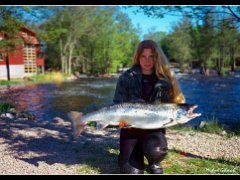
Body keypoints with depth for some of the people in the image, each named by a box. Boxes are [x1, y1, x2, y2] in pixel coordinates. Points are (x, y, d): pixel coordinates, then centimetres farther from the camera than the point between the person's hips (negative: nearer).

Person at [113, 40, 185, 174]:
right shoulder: (127, 78, -4)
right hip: (131, 127, 0)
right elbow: (117, 105, -4)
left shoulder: (164, 80, -2)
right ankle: (137, 151, 26)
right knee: (131, 172, -10)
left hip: (155, 128, 0)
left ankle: (154, 163, 7)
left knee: (156, 151, -33)